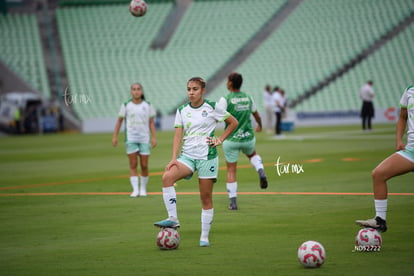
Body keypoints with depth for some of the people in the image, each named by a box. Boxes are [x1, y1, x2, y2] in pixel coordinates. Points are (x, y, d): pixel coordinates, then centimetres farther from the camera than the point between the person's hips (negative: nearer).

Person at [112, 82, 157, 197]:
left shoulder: (148, 105, 5)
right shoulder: (126, 106, 2)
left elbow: (151, 123, 7)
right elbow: (119, 121, 7)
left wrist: (153, 138, -1)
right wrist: (115, 136, 1)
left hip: (145, 139, 1)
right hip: (131, 139, -1)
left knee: (144, 165, 0)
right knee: (133, 165, -7)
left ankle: (143, 189, 14)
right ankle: (135, 189, -8)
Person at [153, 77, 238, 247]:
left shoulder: (212, 108, -1)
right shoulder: (182, 111, 7)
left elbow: (233, 122, 8)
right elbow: (178, 135, 2)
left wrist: (220, 140, 0)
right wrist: (174, 158, -9)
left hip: (207, 157, -3)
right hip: (187, 156, 3)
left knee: (206, 197, 1)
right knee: (167, 177, -25)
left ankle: (204, 237, 10)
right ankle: (173, 219, -23)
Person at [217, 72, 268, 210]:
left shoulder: (225, 99, -12)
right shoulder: (248, 98, 3)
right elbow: (256, 115, 18)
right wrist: (259, 126, 38)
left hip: (231, 140, -3)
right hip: (248, 138, 4)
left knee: (231, 170, 7)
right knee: (252, 155, 34)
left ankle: (233, 202, 2)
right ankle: (261, 171, 2)